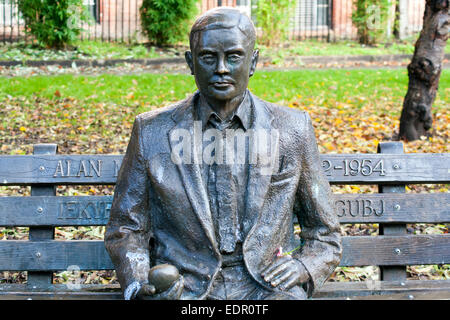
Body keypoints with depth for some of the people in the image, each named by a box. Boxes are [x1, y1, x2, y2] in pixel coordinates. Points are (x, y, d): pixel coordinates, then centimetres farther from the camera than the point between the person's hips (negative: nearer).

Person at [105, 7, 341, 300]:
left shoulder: (293, 130, 7)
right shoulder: (153, 132, 6)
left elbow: (325, 236, 15)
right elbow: (125, 229, 11)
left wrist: (303, 268, -5)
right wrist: (139, 285, -8)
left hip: (266, 287, 0)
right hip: (184, 289, 1)